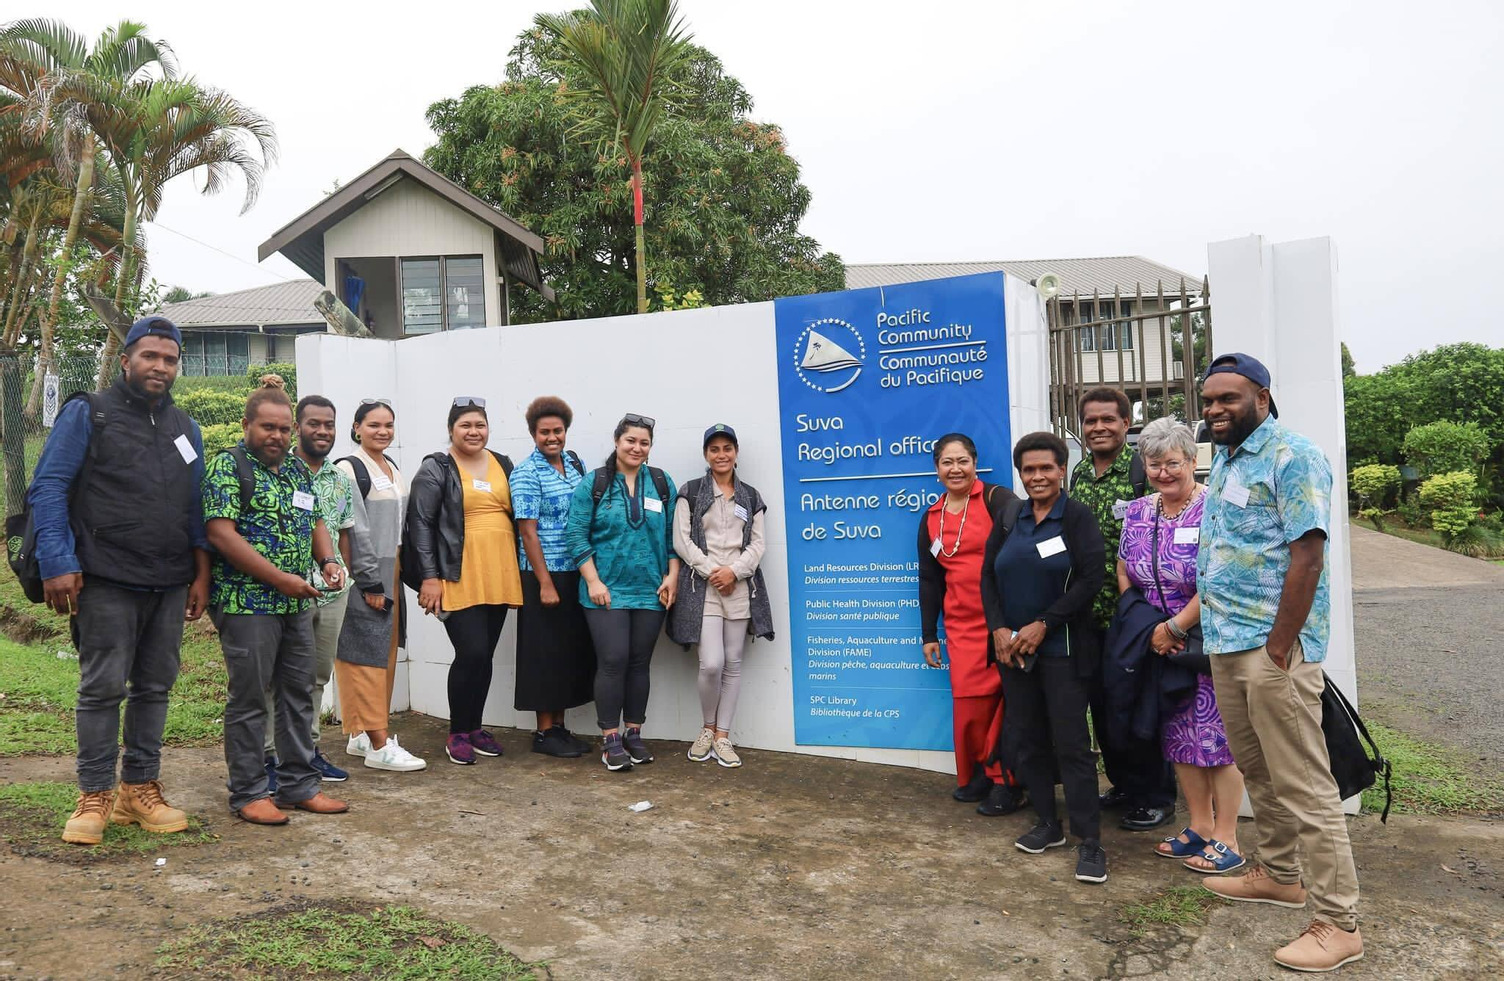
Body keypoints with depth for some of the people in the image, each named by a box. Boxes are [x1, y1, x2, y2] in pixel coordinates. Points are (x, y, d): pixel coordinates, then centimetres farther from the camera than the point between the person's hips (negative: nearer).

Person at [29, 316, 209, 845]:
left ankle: (140, 788, 19)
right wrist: (57, 563, -13)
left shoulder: (185, 428, 15)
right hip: (106, 583, -5)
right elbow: (47, 488, -4)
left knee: (155, 687, 9)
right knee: (102, 689, -1)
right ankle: (95, 796, 11)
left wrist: (201, 573, 10)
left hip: (170, 585, 5)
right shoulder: (87, 413, 0)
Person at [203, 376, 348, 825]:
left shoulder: (298, 468, 14)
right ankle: (248, 794, 13)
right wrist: (280, 578, -19)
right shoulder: (228, 465, -8)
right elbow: (220, 533, -17)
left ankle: (299, 785, 22)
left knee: (299, 695, 12)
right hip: (247, 603, -7)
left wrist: (328, 560, 1)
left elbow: (316, 523, 22)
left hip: (297, 604, 7)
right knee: (249, 699, 1)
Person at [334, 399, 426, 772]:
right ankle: (379, 745, -5)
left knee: (386, 654, 12)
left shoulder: (392, 468, 15)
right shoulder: (349, 469, -11)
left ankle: (362, 735, 21)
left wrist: (398, 575, 15)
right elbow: (355, 531, -17)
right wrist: (370, 583, -19)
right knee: (367, 655, -6)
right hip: (366, 578, -9)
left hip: (390, 576, 9)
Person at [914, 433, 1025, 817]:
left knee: (1004, 699, -2)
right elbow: (929, 579, 18)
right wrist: (928, 634, 16)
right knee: (968, 701, 3)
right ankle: (979, 772, 21)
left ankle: (1006, 780, 11)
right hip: (961, 623, 5)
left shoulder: (998, 500, -4)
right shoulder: (931, 519, 13)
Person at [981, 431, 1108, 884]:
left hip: (1062, 649, -5)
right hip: (1013, 649, 5)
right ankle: (1048, 824, 25)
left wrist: (1043, 626, -16)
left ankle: (1090, 842, 3)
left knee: (1071, 743, -5)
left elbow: (1090, 580, -12)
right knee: (1023, 739, 10)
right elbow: (987, 577, 9)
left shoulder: (1077, 517, -4)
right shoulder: (1009, 518, 9)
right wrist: (999, 629, -5)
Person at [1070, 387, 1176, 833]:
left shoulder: (1143, 467, -11)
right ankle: (1124, 784, 30)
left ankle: (1156, 797, 17)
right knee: (1101, 704, 14)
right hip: (1092, 614, 7)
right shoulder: (1079, 474, 11)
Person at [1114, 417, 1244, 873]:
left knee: (1217, 735, -1)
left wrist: (1174, 627, -17)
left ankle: (1225, 839, 11)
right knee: (1179, 735, 12)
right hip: (1161, 644, 7)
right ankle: (1199, 826, 26)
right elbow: (1123, 571, 13)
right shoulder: (1138, 513, 7)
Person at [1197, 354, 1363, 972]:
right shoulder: (1224, 459, 15)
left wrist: (1278, 648, -20)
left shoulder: (1291, 458, -12)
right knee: (1256, 770, 19)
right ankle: (1278, 875, 35)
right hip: (1227, 644, 9)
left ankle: (1338, 925, 6)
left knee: (1302, 786, -4)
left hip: (1274, 648, -9)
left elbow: (1307, 556, -19)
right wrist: (1216, 632, 15)